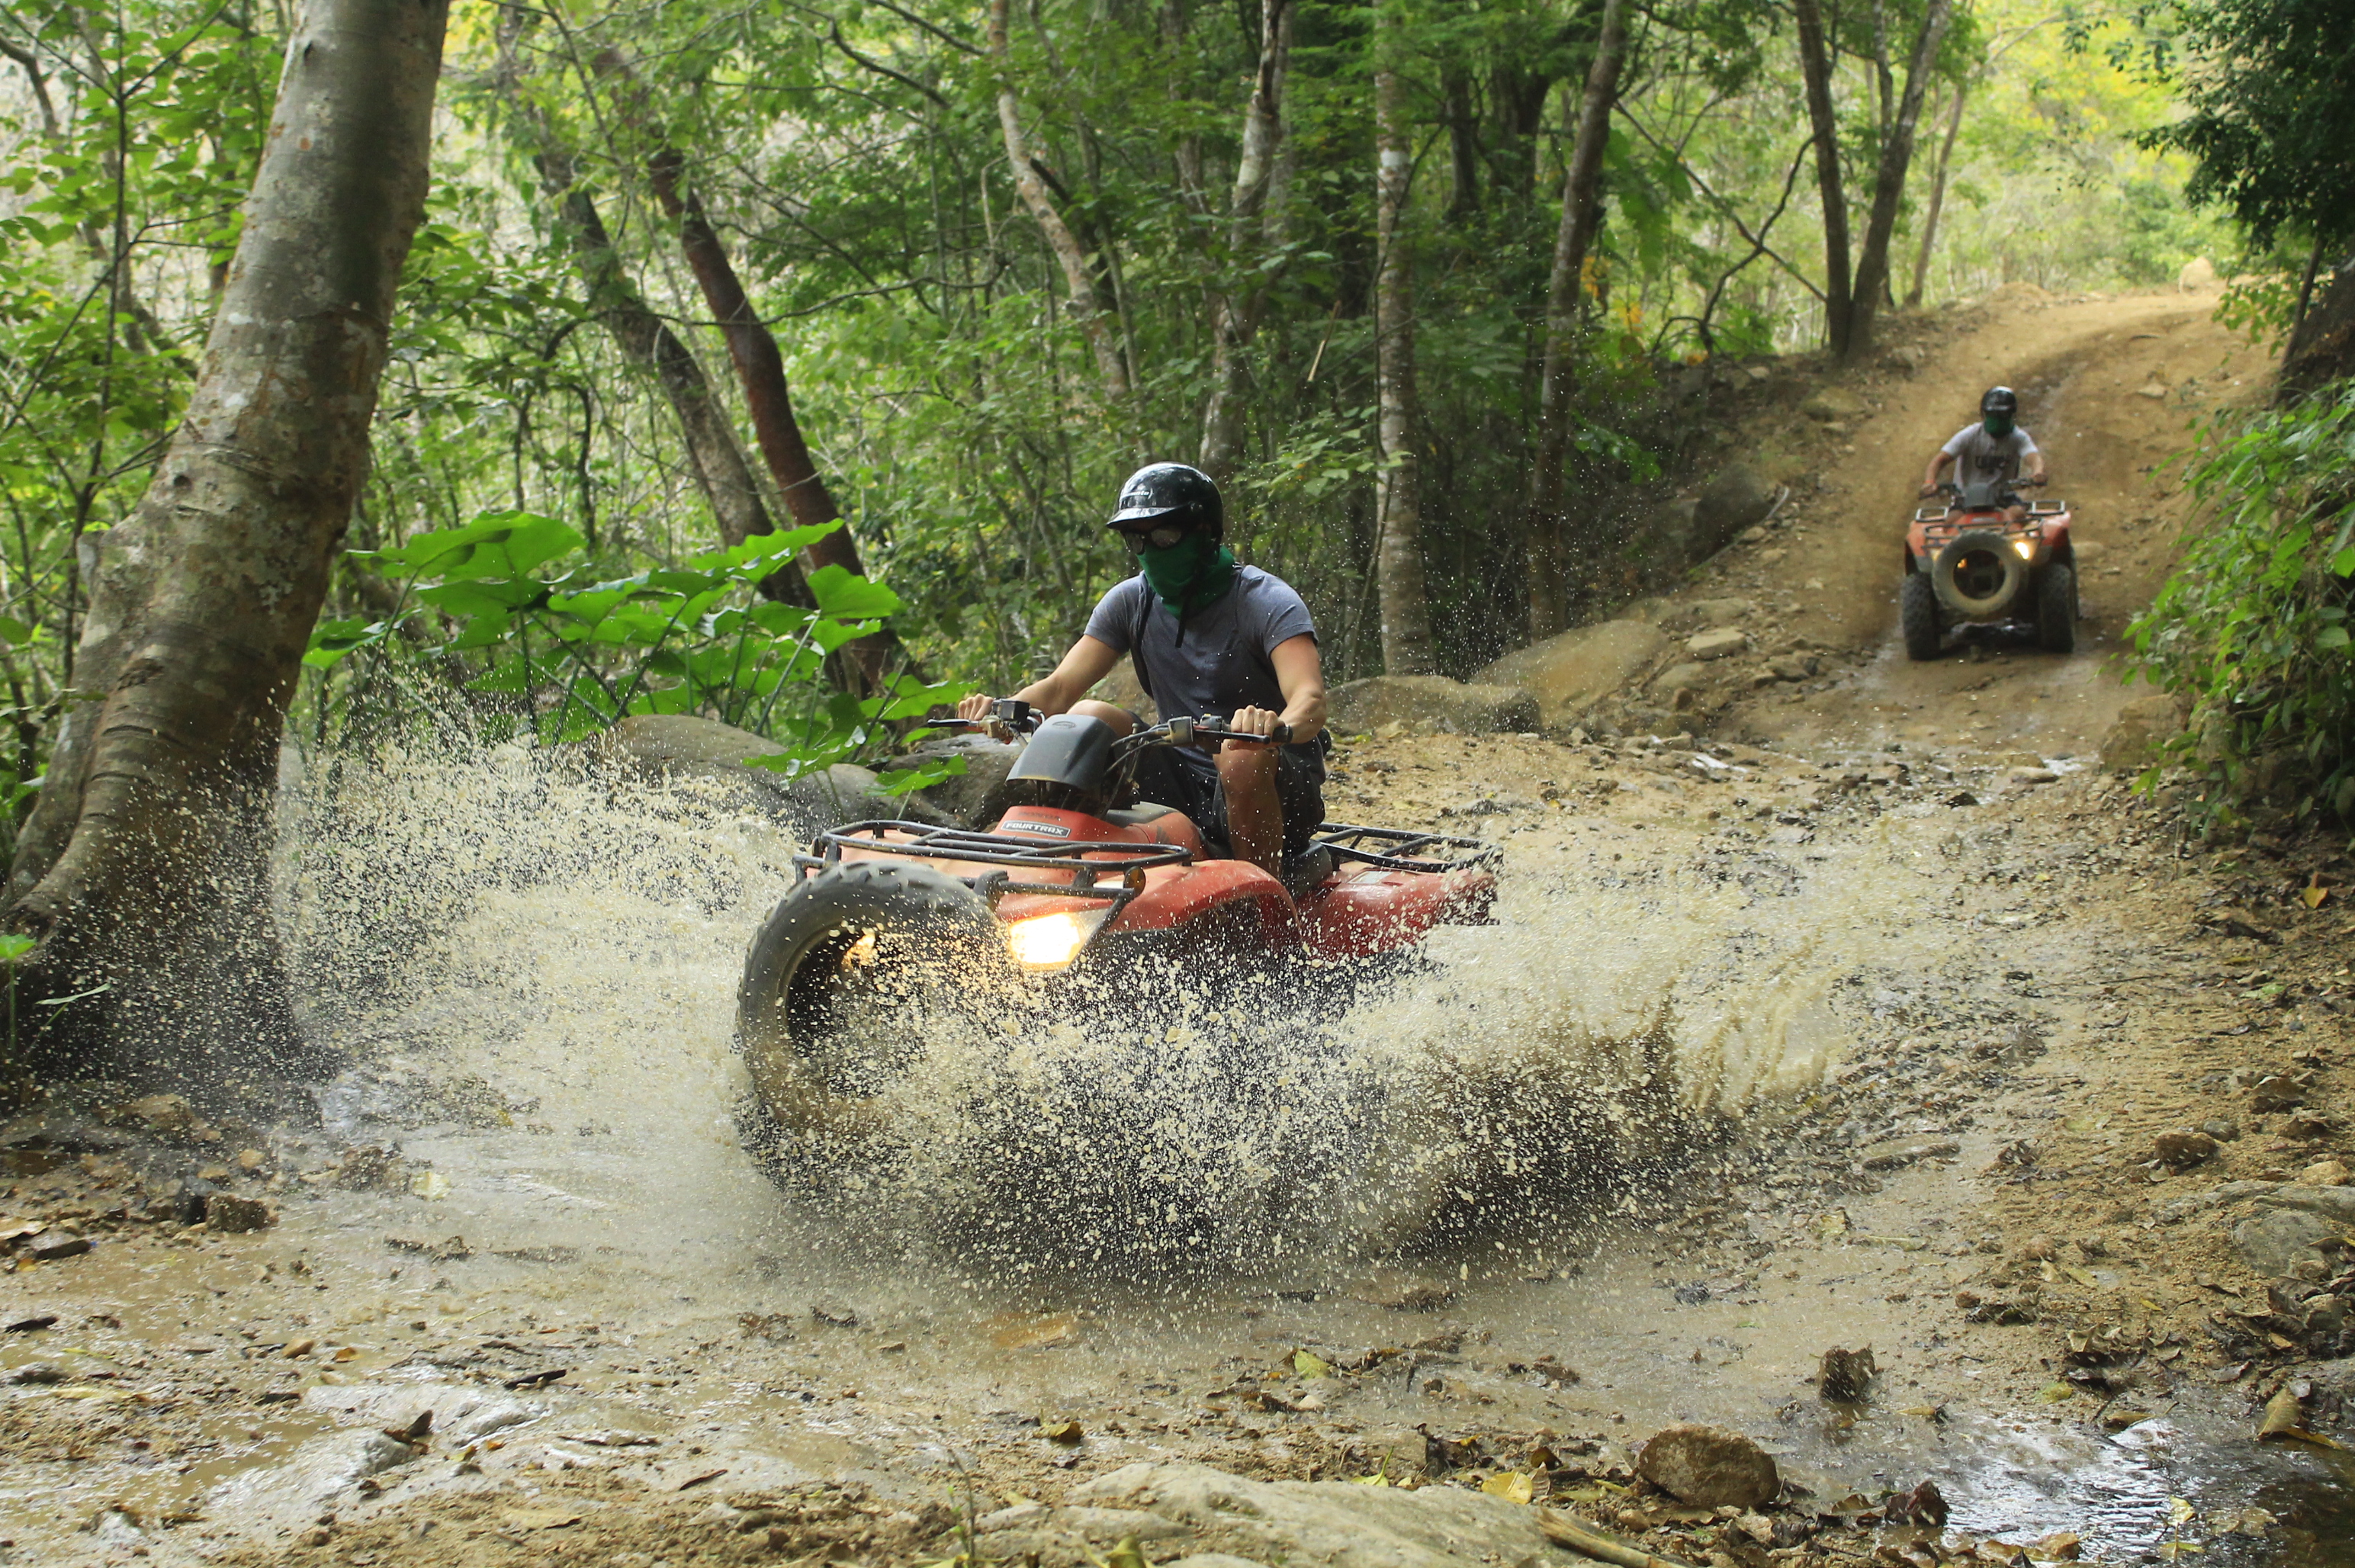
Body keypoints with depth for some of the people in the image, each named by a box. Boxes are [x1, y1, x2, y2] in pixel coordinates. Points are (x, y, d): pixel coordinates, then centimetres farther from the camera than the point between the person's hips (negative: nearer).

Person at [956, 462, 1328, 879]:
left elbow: (1310, 700, -28)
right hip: (1185, 787, 5)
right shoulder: (1130, 602, 3)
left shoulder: (1267, 601, -12)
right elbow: (1059, 688, -2)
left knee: (1243, 751, -36)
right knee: (1088, 719, -14)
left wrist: (1279, 726, -53)